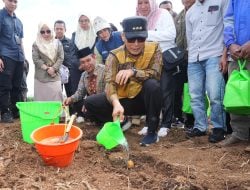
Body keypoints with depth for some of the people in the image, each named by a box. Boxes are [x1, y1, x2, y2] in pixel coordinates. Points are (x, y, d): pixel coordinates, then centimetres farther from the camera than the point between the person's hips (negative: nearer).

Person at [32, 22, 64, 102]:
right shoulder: (36, 44, 5)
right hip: (41, 77, -1)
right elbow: (36, 59, -4)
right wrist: (47, 68, -14)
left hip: (55, 76, 1)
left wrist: (53, 68, -12)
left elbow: (60, 58, 2)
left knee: (56, 97, -5)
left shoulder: (57, 43, 9)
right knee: (41, 98, -1)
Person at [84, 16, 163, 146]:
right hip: (123, 100, 1)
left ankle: (152, 131, -16)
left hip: (144, 99, -1)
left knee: (152, 85, -34)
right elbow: (109, 83, -25)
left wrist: (133, 71, -38)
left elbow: (156, 74, -22)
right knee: (90, 103, -14)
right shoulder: (115, 56, -14)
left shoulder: (154, 48, -11)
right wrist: (116, 103, -46)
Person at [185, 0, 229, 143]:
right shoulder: (190, 12, 22)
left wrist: (224, 54, -10)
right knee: (195, 96, 3)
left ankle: (219, 128, 2)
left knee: (215, 95, -12)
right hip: (194, 59, 5)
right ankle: (200, 127, 13)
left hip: (214, 56, -5)